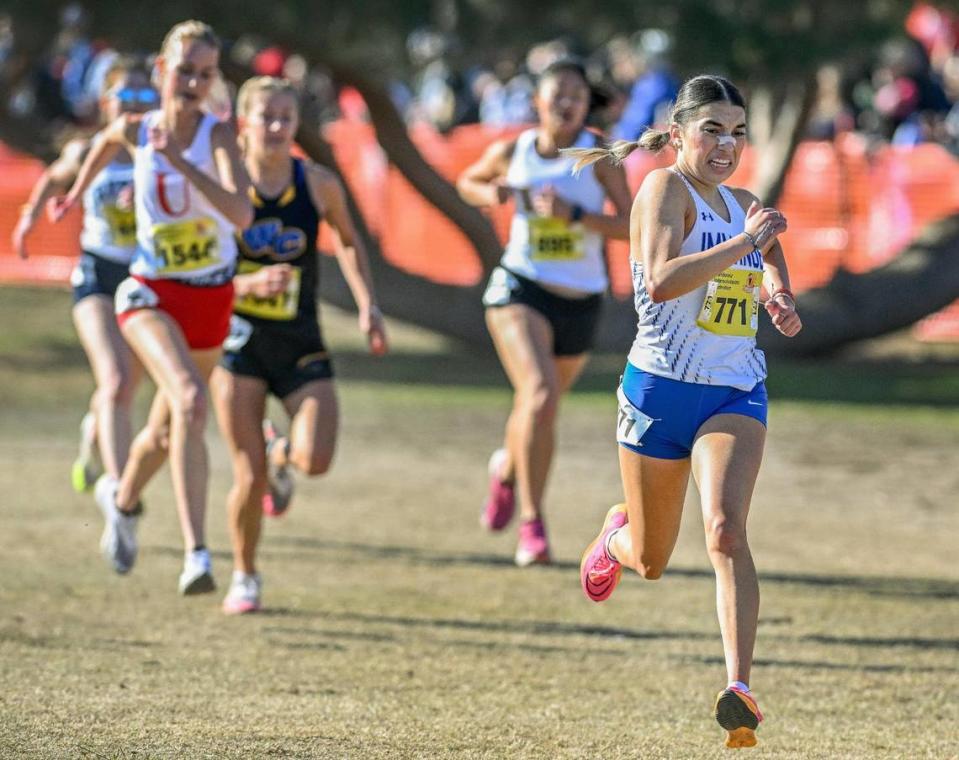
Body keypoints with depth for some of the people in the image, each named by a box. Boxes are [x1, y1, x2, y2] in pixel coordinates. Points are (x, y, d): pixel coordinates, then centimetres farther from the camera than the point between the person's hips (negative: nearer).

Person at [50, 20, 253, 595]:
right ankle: (197, 555, -35)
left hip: (212, 298, 1)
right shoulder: (133, 131, -6)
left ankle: (122, 499, 52)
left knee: (167, 428, 17)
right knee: (190, 401, -28)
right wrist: (78, 191, 34)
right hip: (151, 294, -1)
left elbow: (241, 214, -30)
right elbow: (107, 141, 21)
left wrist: (181, 163, -36)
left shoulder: (218, 135, -14)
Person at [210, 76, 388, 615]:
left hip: (302, 344, 1)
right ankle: (245, 577, 20)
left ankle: (279, 452, 21)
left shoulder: (320, 185, -2)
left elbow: (349, 242, 17)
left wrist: (368, 306, 7)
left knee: (317, 461, -17)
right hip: (240, 341, -1)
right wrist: (251, 284, -23)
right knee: (250, 478, -5)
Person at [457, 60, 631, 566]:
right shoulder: (512, 153, -1)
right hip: (520, 289, -2)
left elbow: (629, 225, -13)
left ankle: (507, 467, 55)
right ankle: (532, 524, -17)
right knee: (540, 396, -24)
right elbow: (468, 182, 19)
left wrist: (574, 215, -27)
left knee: (539, 407, 18)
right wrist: (490, 195, -3)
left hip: (581, 301, 2)